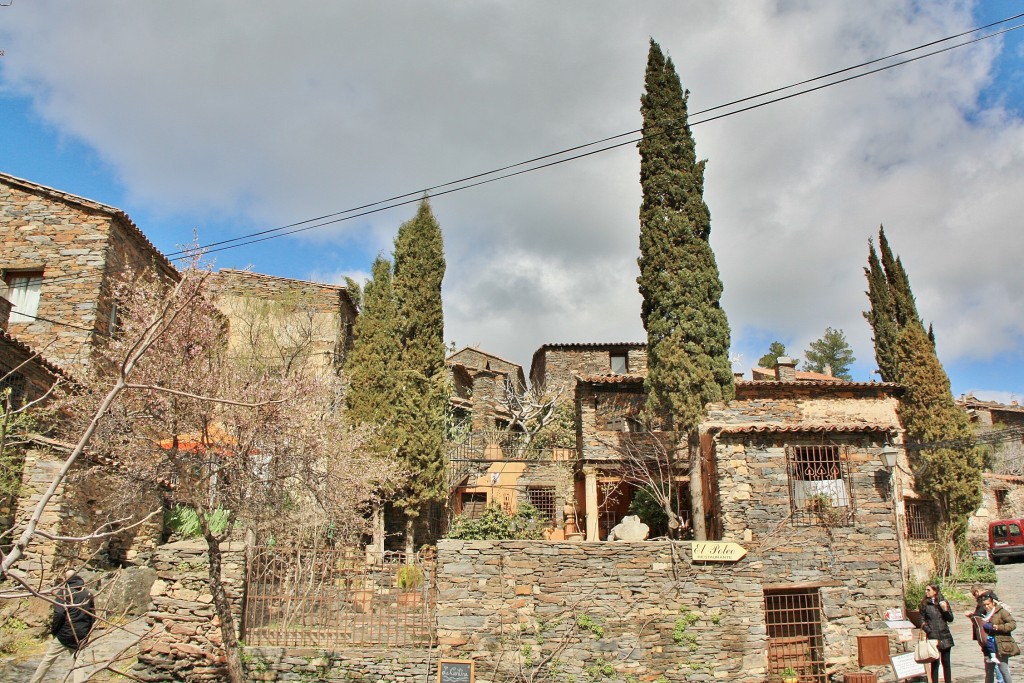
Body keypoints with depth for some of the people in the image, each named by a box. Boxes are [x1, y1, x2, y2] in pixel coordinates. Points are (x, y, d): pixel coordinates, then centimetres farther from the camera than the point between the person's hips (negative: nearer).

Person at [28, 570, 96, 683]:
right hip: (81, 636, 3)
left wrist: (53, 630, -3)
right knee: (77, 661, 10)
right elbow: (92, 616, 10)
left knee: (48, 660, 12)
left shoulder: (63, 591, -5)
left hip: (65, 634, -3)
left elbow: (59, 613, -16)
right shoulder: (87, 593, 8)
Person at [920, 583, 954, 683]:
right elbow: (922, 620, 4)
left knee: (946, 662, 8)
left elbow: (950, 619, 8)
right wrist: (928, 630, -10)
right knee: (935, 662, -1)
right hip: (932, 637, -2)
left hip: (945, 636, 2)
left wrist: (945, 610, -9)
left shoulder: (943, 602, 7)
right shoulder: (924, 604, 3)